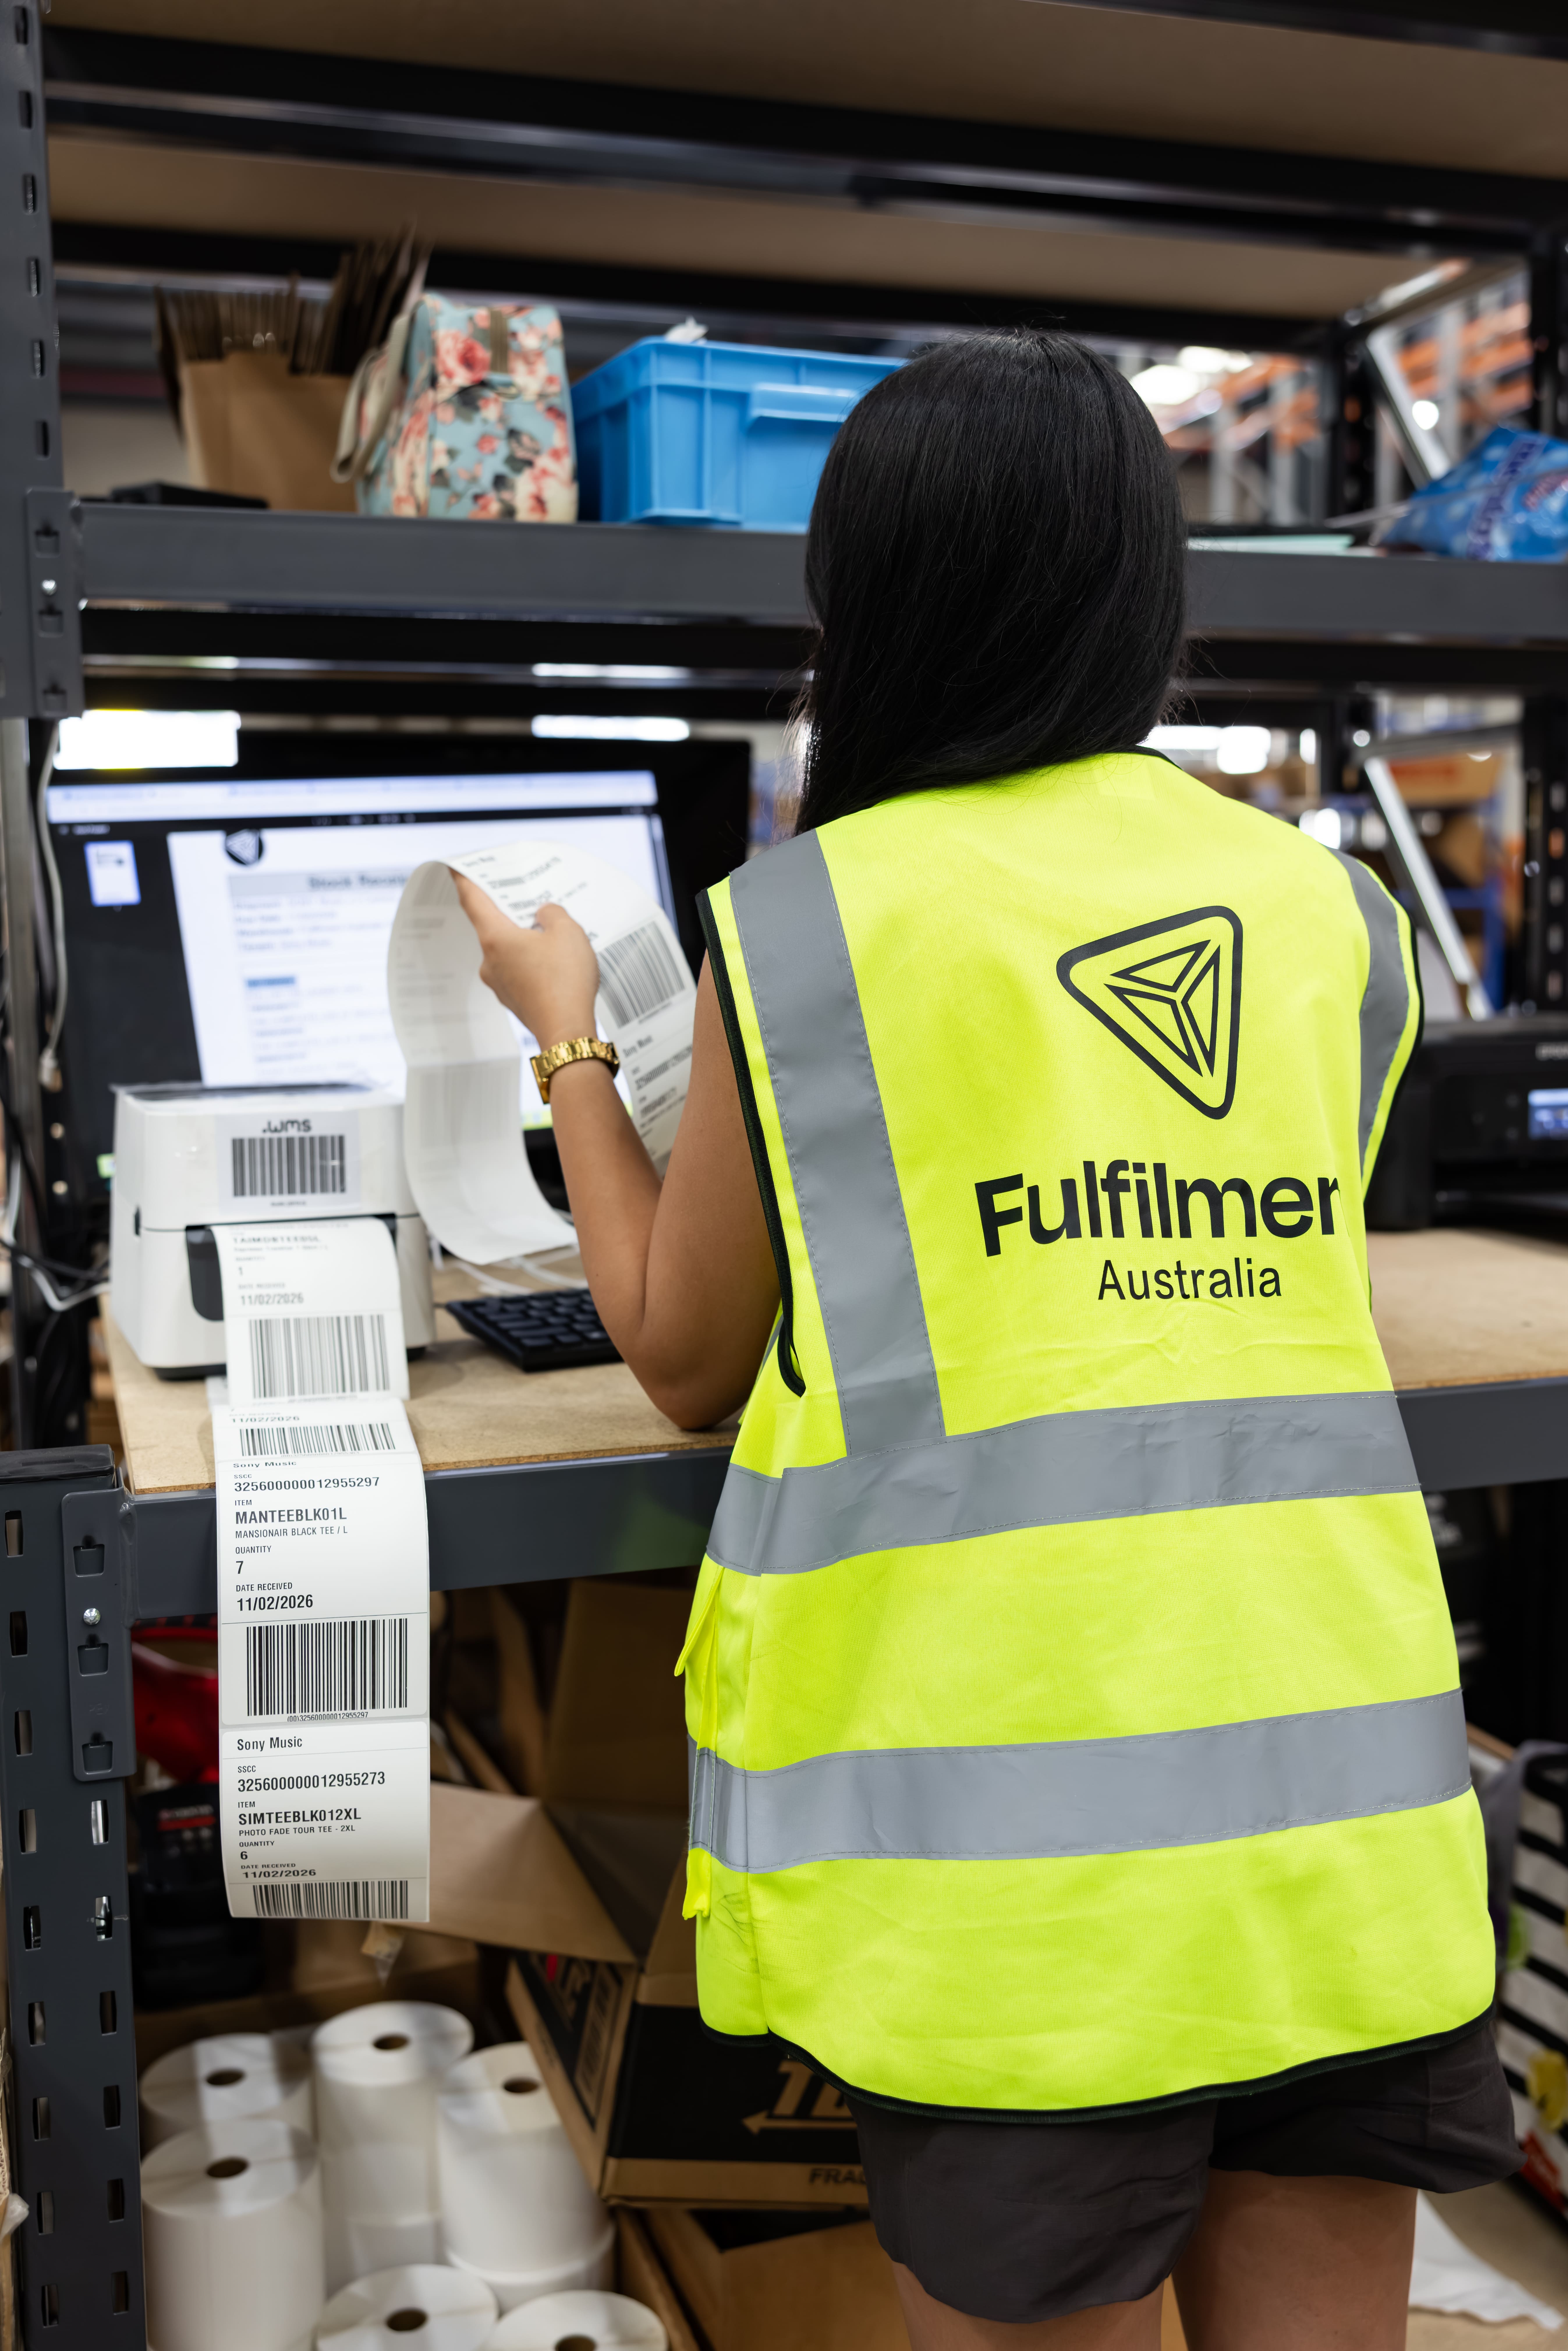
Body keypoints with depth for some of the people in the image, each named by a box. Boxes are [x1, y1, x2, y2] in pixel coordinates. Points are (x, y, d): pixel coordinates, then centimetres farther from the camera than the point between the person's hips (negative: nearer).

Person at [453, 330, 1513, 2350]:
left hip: (1018, 1806, -4)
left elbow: (685, 1359, 6)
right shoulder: (1335, 910, 8)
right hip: (1344, 1794, 4)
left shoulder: (805, 918, -3)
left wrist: (565, 1036, 20)